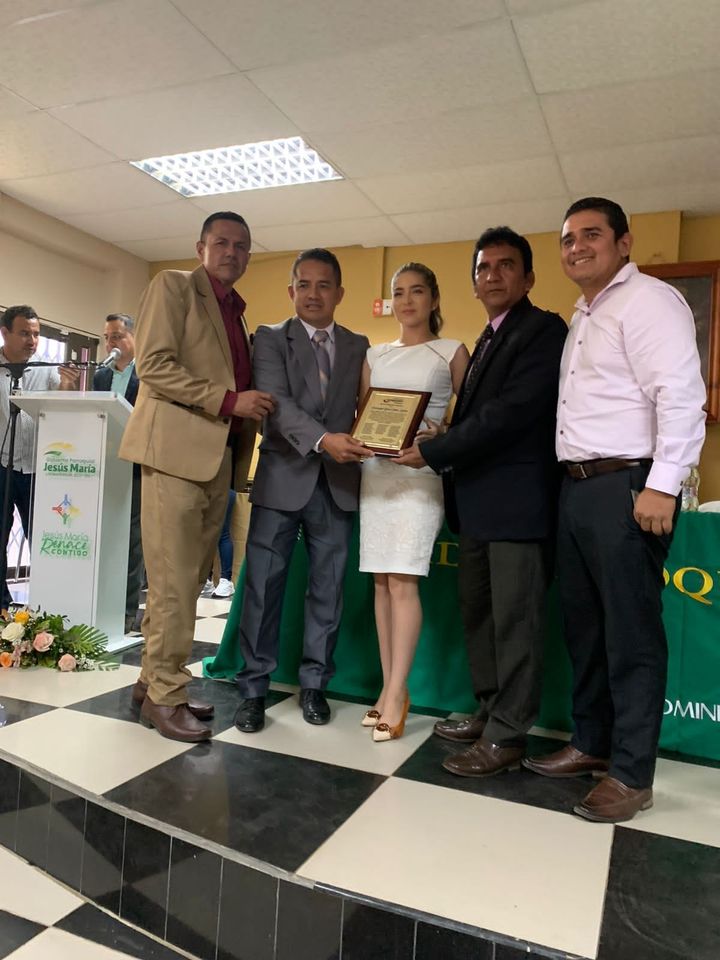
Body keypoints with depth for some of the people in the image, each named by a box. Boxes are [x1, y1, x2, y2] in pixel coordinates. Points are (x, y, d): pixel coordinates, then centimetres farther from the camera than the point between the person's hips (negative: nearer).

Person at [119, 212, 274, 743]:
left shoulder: (236, 312, 22)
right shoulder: (173, 285, 2)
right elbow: (153, 364, -11)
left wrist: (256, 407, 7)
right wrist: (229, 400, -15)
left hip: (218, 457, 7)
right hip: (177, 450, -7)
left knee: (191, 578, 10)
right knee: (174, 581, -5)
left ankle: (155, 678, 22)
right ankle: (164, 695, 8)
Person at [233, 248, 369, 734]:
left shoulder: (358, 346, 13)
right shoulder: (270, 338, 3)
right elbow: (276, 401, -13)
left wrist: (373, 441, -11)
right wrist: (322, 440, -28)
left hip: (338, 484, 3)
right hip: (283, 478, -2)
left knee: (328, 589, 8)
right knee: (263, 587, 2)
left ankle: (314, 683, 23)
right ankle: (254, 688, 16)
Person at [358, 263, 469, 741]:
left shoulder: (452, 352, 6)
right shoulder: (375, 355, 16)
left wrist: (437, 437, -15)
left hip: (421, 472, -4)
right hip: (376, 470, 5)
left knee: (403, 581, -10)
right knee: (382, 581, 5)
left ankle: (395, 697, -3)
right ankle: (391, 689, 14)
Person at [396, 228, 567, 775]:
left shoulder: (544, 330, -8)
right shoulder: (489, 340, 21)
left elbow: (512, 411, -19)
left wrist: (432, 453, -16)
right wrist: (442, 452, -2)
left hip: (518, 499, -9)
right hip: (479, 501, 9)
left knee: (514, 619, -1)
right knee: (478, 611, 15)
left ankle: (507, 736, 11)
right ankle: (489, 713, 29)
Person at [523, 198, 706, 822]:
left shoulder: (647, 300, -6)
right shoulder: (584, 317, 21)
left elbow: (681, 397, -17)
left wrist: (662, 487, -22)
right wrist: (574, 484, 13)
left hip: (627, 489, -9)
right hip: (578, 488, 9)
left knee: (631, 634, 0)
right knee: (583, 625, 15)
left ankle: (632, 775, 14)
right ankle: (591, 745, 30)